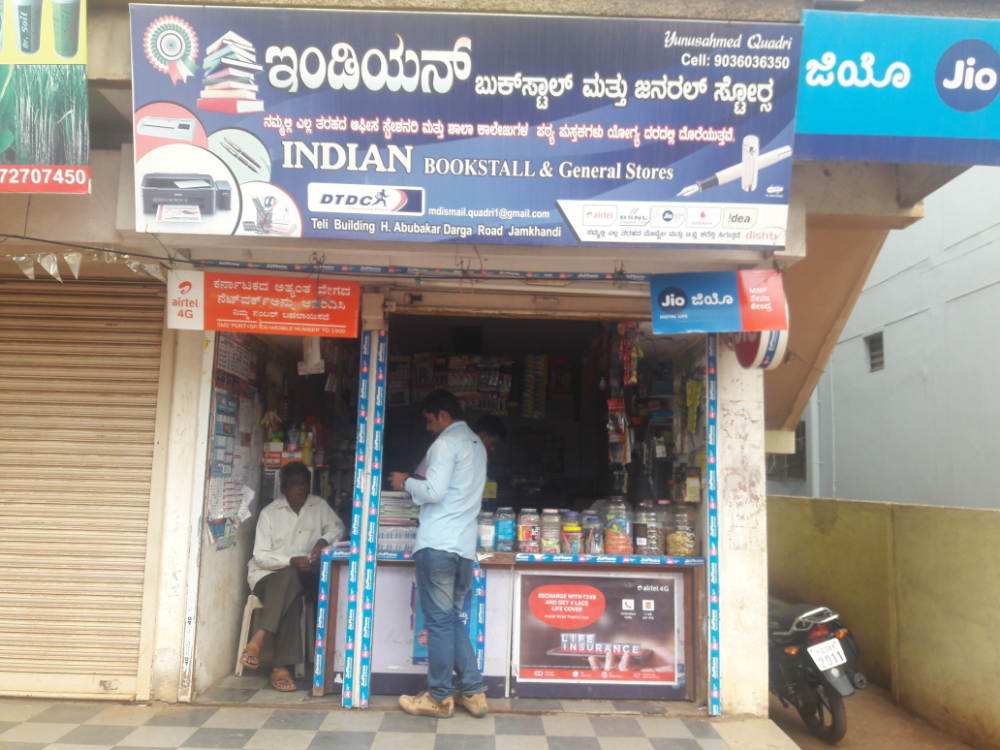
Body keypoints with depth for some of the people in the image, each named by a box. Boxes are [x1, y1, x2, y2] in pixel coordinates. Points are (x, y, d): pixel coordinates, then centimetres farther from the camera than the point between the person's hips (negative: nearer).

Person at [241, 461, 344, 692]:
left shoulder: (319, 505, 5)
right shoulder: (269, 513, -4)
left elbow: (337, 527, 10)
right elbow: (260, 556, -8)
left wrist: (323, 541, -12)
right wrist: (291, 561, -24)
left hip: (300, 576, 2)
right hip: (267, 574, -2)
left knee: (290, 579, -34)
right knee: (291, 598, -34)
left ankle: (258, 639, -33)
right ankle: (281, 667, -34)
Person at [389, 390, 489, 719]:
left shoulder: (446, 443, -8)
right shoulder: (476, 444, 18)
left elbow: (434, 491, -17)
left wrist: (406, 483, 0)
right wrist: (417, 485, 21)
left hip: (438, 544, -8)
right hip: (464, 544, 8)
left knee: (439, 620, 0)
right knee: (452, 619, 15)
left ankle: (439, 698, 10)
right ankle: (473, 692, 16)